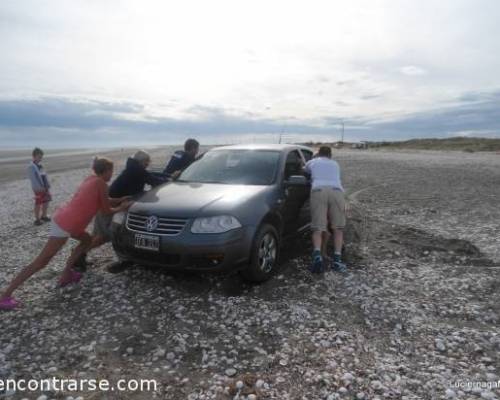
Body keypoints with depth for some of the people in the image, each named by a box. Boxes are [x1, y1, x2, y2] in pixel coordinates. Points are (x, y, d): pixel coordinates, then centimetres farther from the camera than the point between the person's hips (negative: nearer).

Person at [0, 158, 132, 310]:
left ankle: (66, 274, 22)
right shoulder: (101, 183, -12)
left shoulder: (90, 179, 12)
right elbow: (106, 210, -7)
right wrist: (122, 208, 9)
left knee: (86, 240, 25)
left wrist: (121, 200, 26)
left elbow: (103, 201, 24)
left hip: (62, 218, 9)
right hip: (65, 225, -9)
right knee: (41, 262, -5)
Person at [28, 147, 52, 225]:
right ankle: (37, 219, 9)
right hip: (38, 188, -8)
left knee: (46, 201, 14)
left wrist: (47, 185, 8)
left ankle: (44, 216, 30)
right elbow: (33, 178, -18)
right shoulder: (31, 166, -13)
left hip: (44, 187, 8)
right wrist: (40, 187, -21)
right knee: (38, 203, -1)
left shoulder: (40, 165, 11)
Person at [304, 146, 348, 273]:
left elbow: (305, 171, 48)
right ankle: (337, 258, -7)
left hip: (318, 190, -1)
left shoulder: (312, 162, 29)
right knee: (338, 227, 7)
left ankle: (317, 254, -26)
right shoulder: (335, 164, 34)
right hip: (336, 191, 1)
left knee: (318, 227, -3)